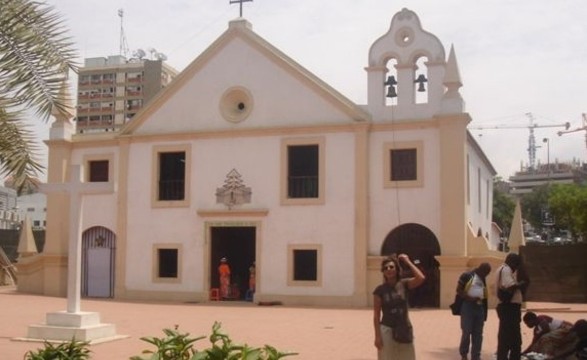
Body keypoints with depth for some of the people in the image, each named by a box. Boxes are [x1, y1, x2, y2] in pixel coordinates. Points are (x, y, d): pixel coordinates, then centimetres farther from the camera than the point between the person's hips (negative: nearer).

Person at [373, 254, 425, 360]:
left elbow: (421, 278, -20)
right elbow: (376, 315, -5)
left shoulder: (404, 284, -1)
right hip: (387, 330, -2)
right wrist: (377, 336, -11)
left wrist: (407, 261, -12)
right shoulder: (380, 290, -6)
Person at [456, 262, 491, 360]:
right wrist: (469, 298, -20)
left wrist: (485, 313, 17)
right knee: (466, 332, -5)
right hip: (467, 306, -6)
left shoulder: (483, 279, 17)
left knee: (478, 334, 5)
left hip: (479, 307, 6)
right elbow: (458, 290, -7)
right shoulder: (467, 275, -3)